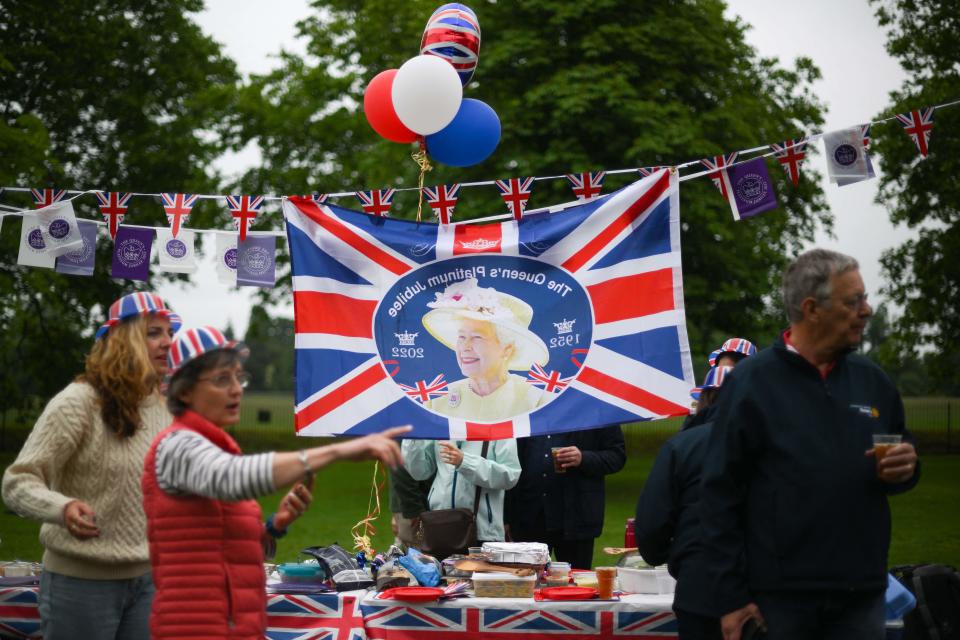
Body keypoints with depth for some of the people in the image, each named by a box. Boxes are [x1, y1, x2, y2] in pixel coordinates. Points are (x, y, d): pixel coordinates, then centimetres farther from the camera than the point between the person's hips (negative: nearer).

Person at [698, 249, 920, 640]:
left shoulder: (872, 380, 9)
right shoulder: (751, 383, -5)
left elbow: (902, 458, 20)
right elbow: (720, 495, -7)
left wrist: (904, 470, -5)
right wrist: (729, 597, -11)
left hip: (862, 594, 4)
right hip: (779, 596, -4)